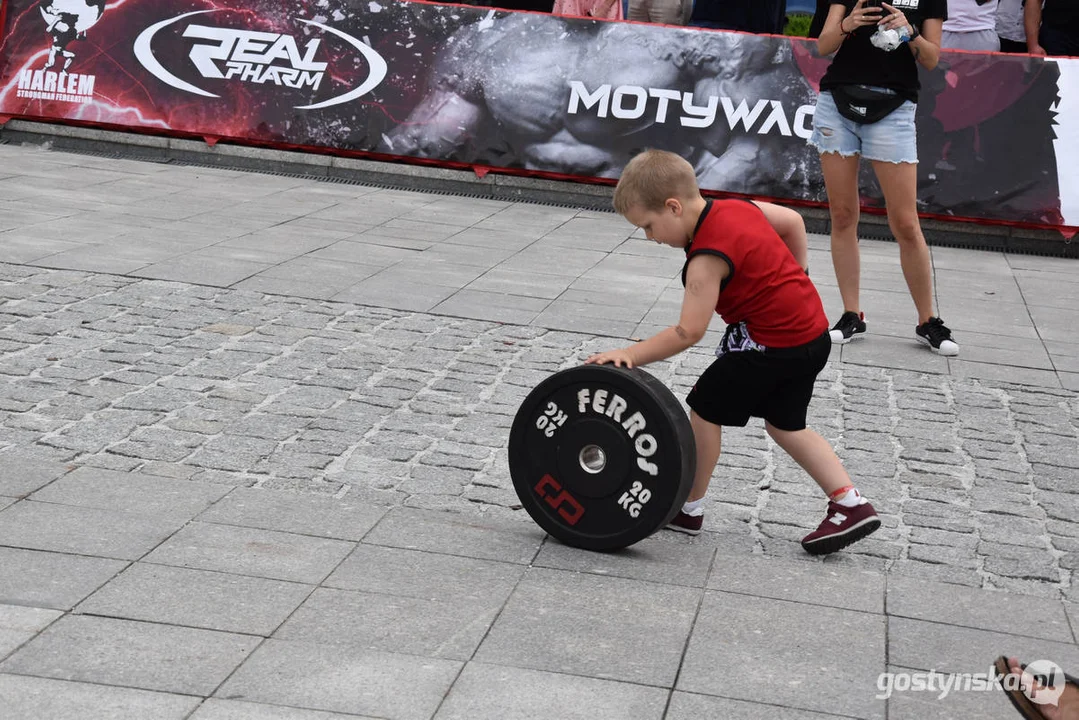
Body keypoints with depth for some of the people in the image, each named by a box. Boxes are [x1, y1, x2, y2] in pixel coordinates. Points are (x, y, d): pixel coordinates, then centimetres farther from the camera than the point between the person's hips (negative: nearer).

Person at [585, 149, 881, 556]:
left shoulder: (708, 257, -22)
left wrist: (630, 355, -22)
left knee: (706, 408, 3)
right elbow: (792, 221, 18)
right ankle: (851, 504, 15)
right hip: (812, 329, 10)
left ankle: (688, 508, 15)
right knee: (785, 424, 20)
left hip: (773, 345, -10)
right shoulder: (737, 208, 4)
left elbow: (689, 332, -25)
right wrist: (794, 276, 25)